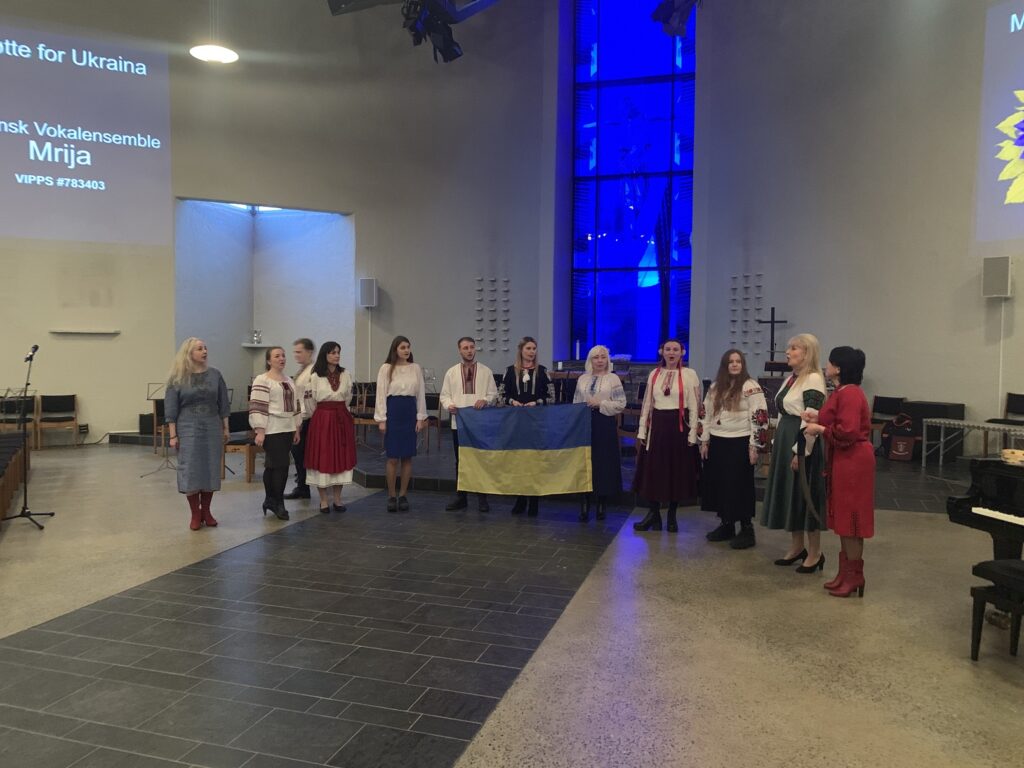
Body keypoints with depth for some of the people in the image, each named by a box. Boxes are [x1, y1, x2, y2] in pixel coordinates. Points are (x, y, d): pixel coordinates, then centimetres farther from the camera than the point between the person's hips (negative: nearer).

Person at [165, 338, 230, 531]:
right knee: (190, 471, -1)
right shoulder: (178, 378, -3)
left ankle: (206, 512, 18)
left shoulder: (215, 375, 4)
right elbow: (171, 409, -3)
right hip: (188, 429, -2)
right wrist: (172, 435, -7)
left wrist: (225, 428, 6)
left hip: (212, 428, 2)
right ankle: (195, 514, 10)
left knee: (210, 470, 5)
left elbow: (223, 404, 8)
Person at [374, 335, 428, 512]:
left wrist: (421, 418, 3)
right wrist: (381, 419, -7)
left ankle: (403, 495, 15)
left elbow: (421, 394, 8)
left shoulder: (416, 368, 7)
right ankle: (391, 496, 11)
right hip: (393, 411, -3)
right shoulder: (386, 368, 0)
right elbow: (381, 394, -2)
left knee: (407, 457, 5)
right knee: (393, 457, -1)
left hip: (410, 412, 3)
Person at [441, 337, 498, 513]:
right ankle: (461, 497, 18)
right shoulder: (451, 372, 7)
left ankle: (482, 498, 12)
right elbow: (445, 395, 7)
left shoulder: (486, 371, 4)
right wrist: (449, 405, -14)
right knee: (460, 461, 9)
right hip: (459, 422, 1)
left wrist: (485, 400, -17)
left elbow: (493, 394, 4)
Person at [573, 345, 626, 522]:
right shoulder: (582, 379, 12)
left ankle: (601, 506, 14)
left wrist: (600, 404, -13)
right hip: (585, 424, 3)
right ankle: (584, 506, 10)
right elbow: (575, 403, 13)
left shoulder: (613, 379, 1)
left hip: (605, 425, -3)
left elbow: (621, 404, -4)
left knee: (603, 464, 1)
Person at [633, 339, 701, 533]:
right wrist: (642, 430, 8)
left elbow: (694, 406, -4)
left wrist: (692, 433, -9)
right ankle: (653, 514, 17)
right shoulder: (654, 374, 8)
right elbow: (647, 404, 12)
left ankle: (672, 516, 20)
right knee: (653, 469, 5)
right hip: (657, 425, 3)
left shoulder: (690, 374, -3)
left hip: (679, 426, -3)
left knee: (677, 470, 5)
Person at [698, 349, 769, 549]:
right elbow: (705, 414, 14)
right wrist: (704, 441, 9)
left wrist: (754, 446, -14)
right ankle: (726, 525, 23)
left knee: (739, 486, -3)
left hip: (739, 444, -6)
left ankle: (747, 530, 7)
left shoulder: (751, 387, -8)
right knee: (718, 484, 10)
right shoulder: (715, 387, 10)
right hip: (717, 443, 6)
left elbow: (759, 418, -12)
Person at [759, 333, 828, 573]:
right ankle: (797, 547, 27)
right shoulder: (791, 378, 13)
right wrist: (778, 445, 17)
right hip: (784, 442, 9)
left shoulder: (813, 380, -15)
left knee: (805, 495, -1)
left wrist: (801, 452, -21)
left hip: (802, 444, -9)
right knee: (788, 494, 14)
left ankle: (815, 553, 13)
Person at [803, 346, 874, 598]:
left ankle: (854, 577, 10)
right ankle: (845, 573, 25)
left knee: (849, 520, -1)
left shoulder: (850, 394, -19)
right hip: (844, 461, 11)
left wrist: (820, 429, -14)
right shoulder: (842, 392, 14)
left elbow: (847, 432, -26)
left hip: (852, 462, -11)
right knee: (844, 519, 15)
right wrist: (819, 417, 11)